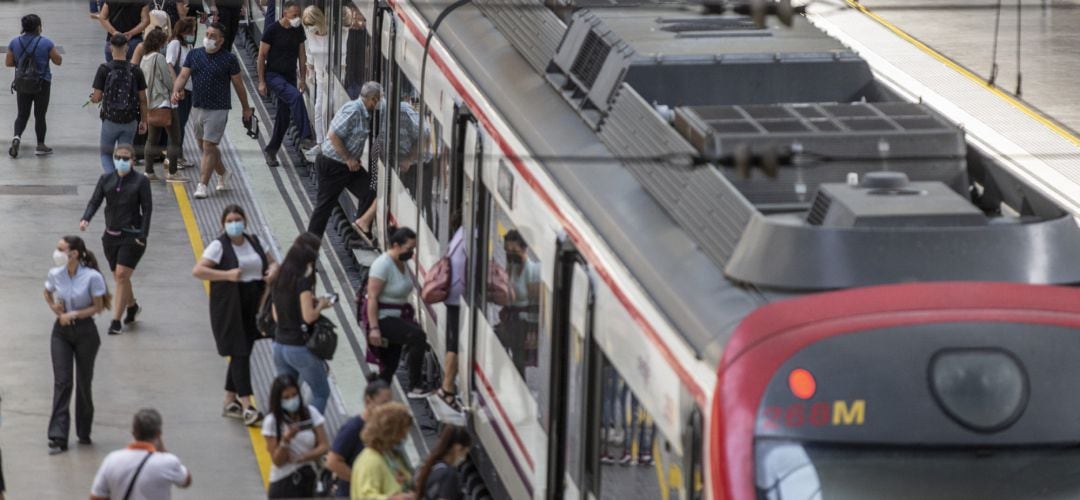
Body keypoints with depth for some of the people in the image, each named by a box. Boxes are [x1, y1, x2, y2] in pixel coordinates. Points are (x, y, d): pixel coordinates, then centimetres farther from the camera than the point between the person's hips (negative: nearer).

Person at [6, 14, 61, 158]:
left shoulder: (15, 42, -3)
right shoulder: (45, 43, -12)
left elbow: (8, 63, 1)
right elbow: (58, 61, -5)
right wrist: (53, 52, 13)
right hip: (42, 84, -2)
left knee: (22, 114, 12)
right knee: (40, 115, 10)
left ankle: (17, 136, -14)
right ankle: (40, 145, 17)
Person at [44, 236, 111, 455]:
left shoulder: (92, 277, -16)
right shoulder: (55, 275, -5)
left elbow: (98, 306, -8)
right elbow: (48, 294, 15)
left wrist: (74, 314, -18)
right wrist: (54, 308, -5)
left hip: (85, 331, -2)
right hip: (61, 331, 2)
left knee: (84, 383, 9)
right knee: (61, 381, -5)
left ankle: (84, 433, 26)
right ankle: (58, 437, -8)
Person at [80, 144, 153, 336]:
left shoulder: (141, 181, -4)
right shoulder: (106, 179, 6)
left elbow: (147, 209, -6)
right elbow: (95, 201, -1)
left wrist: (143, 235, -13)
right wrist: (86, 218, -21)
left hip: (132, 235, -5)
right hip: (111, 234, 5)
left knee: (121, 275, -13)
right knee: (119, 277, 14)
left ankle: (116, 321, -9)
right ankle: (132, 307, 40)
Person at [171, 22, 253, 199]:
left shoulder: (228, 59, -6)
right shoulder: (194, 55, 5)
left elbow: (238, 84, 1)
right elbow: (183, 75, -2)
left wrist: (246, 108, 8)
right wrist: (176, 90, -23)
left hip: (218, 109, -5)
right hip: (197, 108, 5)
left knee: (208, 147, -10)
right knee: (204, 146, 16)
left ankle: (202, 185, -9)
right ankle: (222, 174, 39)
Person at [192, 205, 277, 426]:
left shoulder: (254, 242, 10)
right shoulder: (219, 246, -9)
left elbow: (271, 261, 22)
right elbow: (197, 270, -16)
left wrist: (273, 269, -3)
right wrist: (227, 275, -24)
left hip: (252, 306, 7)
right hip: (229, 307, -7)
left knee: (243, 353, 13)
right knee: (239, 354, -11)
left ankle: (230, 402, 25)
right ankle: (247, 407, -13)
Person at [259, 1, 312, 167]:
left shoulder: (298, 31, 5)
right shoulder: (272, 30, -11)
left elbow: (301, 54, 13)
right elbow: (261, 56, -8)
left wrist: (302, 78, 8)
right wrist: (261, 82, -11)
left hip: (290, 77, 6)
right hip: (273, 75, -6)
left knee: (284, 116, 6)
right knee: (296, 97, -30)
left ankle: (271, 151, 19)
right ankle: (305, 138, -34)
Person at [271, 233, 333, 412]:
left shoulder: (281, 278, 8)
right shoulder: (303, 280, -15)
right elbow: (309, 316, -20)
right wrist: (320, 305, 0)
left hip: (279, 345, 7)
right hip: (300, 348, -7)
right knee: (321, 393, 7)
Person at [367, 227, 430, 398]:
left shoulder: (401, 262, 9)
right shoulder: (383, 265, -19)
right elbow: (372, 298, -23)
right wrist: (373, 328, -28)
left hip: (396, 318, 10)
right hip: (383, 319, -10)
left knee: (390, 366, 11)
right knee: (418, 336, -26)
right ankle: (416, 388, -25)